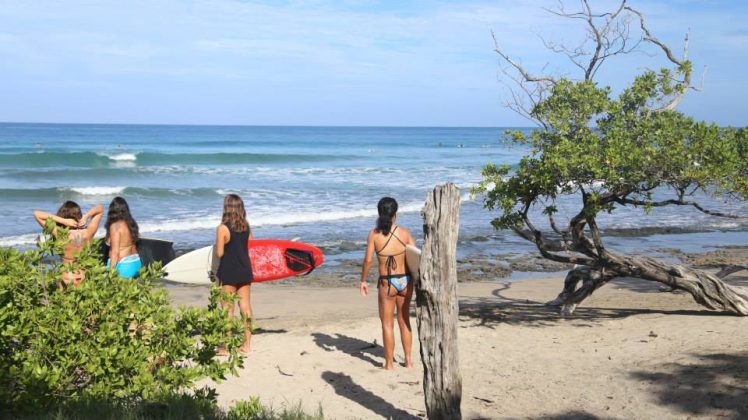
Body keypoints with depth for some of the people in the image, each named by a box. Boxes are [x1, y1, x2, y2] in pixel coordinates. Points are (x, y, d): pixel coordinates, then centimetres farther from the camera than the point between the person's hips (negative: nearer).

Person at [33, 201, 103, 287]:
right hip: (85, 276, 2)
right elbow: (100, 209, -4)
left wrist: (63, 221, -26)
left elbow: (36, 214, -18)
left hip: (66, 277, -2)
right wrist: (86, 217, -21)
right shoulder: (87, 233, -15)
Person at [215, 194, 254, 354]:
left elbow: (219, 253, -13)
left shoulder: (222, 228, -14)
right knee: (245, 305, 10)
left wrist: (217, 244, 7)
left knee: (228, 308, 2)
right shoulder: (246, 226, 3)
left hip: (229, 272, -5)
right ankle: (246, 344, 15)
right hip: (245, 270, 5)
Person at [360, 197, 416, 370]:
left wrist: (363, 280, 0)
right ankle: (408, 360, 24)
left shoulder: (374, 234, -8)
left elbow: (368, 259, -12)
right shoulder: (405, 232, -4)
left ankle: (389, 364, 14)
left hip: (387, 283, -2)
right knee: (404, 321, 18)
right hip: (405, 281, 3)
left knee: (387, 324, 9)